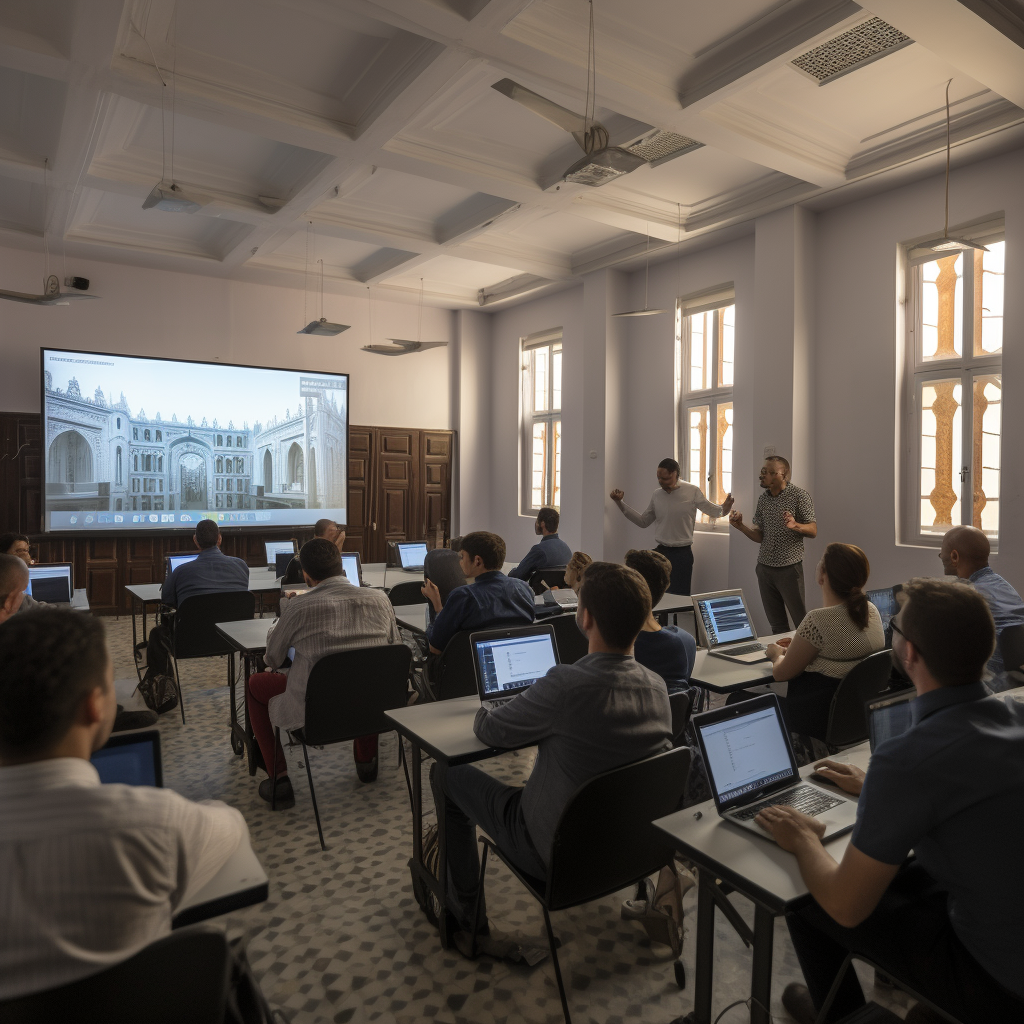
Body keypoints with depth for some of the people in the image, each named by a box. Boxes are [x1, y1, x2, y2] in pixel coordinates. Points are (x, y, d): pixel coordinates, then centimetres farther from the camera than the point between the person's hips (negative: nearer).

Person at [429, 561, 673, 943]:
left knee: (445, 772, 10)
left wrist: (482, 714, 5)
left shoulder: (566, 685, -33)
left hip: (556, 852, -6)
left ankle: (464, 904, 27)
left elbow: (491, 731, -17)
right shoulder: (658, 687, -12)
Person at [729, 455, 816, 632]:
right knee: (776, 624, 12)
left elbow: (813, 530, -6)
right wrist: (740, 526, -7)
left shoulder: (799, 495, -6)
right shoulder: (762, 498, 8)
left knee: (801, 622, 1)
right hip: (764, 568, 5)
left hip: (789, 568, -5)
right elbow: (759, 537, 10)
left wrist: (795, 525, -26)